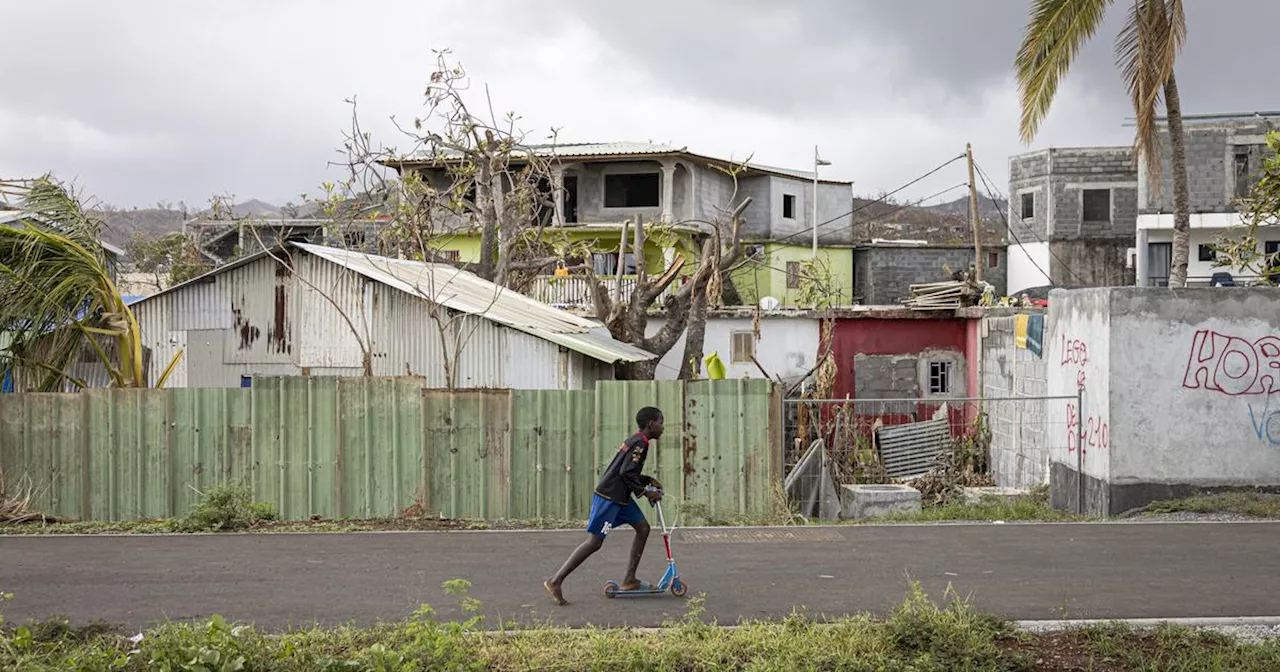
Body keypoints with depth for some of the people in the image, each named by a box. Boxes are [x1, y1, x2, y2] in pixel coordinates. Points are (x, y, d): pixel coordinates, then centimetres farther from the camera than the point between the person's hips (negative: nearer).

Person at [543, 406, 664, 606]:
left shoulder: (635, 440, 16)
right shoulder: (640, 443, -15)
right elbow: (626, 473, -22)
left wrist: (649, 481, 16)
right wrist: (645, 492, -13)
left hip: (620, 496, 11)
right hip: (608, 497, -11)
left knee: (643, 527, 10)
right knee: (595, 541, -10)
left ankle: (629, 580, 12)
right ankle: (555, 582, -8)